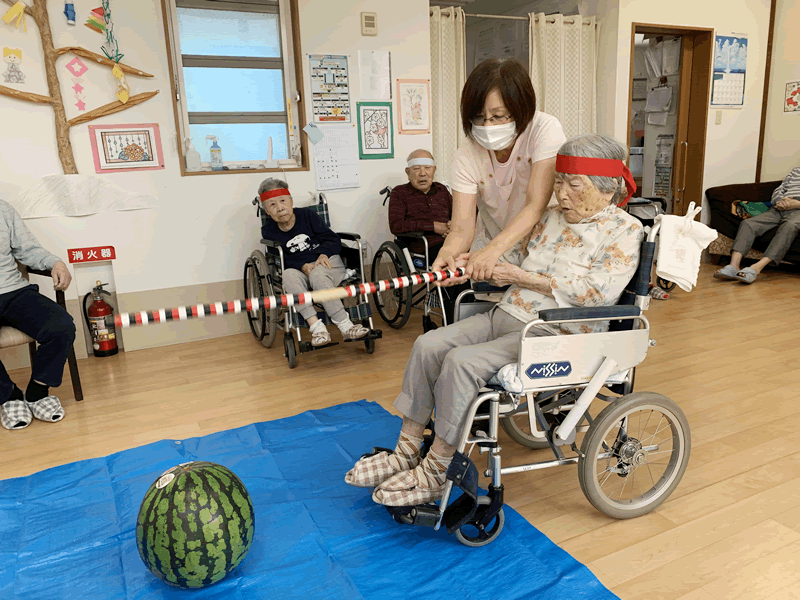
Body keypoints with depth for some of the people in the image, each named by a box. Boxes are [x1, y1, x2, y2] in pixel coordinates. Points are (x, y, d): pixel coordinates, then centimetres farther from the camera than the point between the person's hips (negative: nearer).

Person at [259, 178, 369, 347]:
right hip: (297, 270, 0)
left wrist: (324, 254, -16)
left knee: (317, 274, -37)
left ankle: (345, 326, -40)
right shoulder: (268, 230, 8)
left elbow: (333, 240, 6)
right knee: (288, 275, -36)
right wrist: (302, 266, -21)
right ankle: (316, 326, -47)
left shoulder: (307, 215, 9)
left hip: (326, 263, 0)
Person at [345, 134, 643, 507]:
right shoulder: (552, 217, 17)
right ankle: (406, 451, -3)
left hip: (555, 335, -7)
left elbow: (596, 291, -16)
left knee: (462, 361, -28)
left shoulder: (625, 231, -4)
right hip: (506, 315, 7)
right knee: (429, 345, -13)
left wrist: (524, 278, -14)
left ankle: (435, 473, -13)